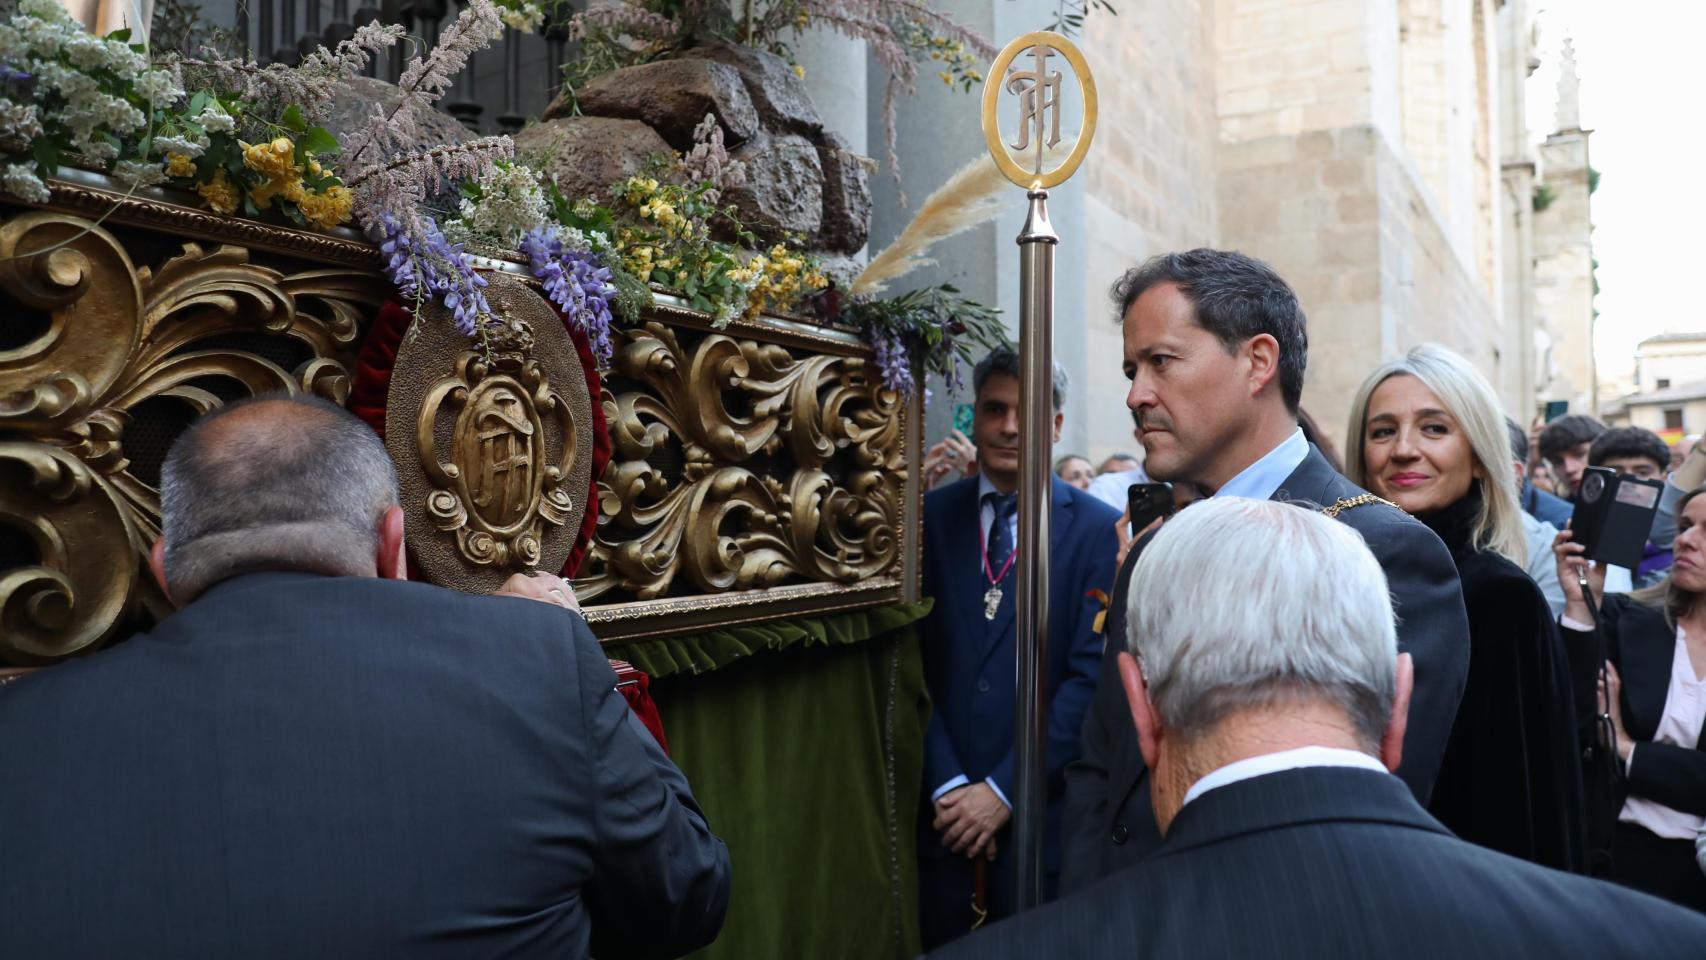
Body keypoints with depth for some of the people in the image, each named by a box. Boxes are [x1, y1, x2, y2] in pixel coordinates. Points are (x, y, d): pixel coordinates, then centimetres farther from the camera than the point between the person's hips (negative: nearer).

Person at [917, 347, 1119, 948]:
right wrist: (947, 784, -8)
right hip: (938, 809, 2)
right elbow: (910, 662, -1)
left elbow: (1091, 676, -9)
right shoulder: (930, 516, 2)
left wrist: (1004, 788, -12)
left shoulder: (1099, 530, -5)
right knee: (939, 944, 12)